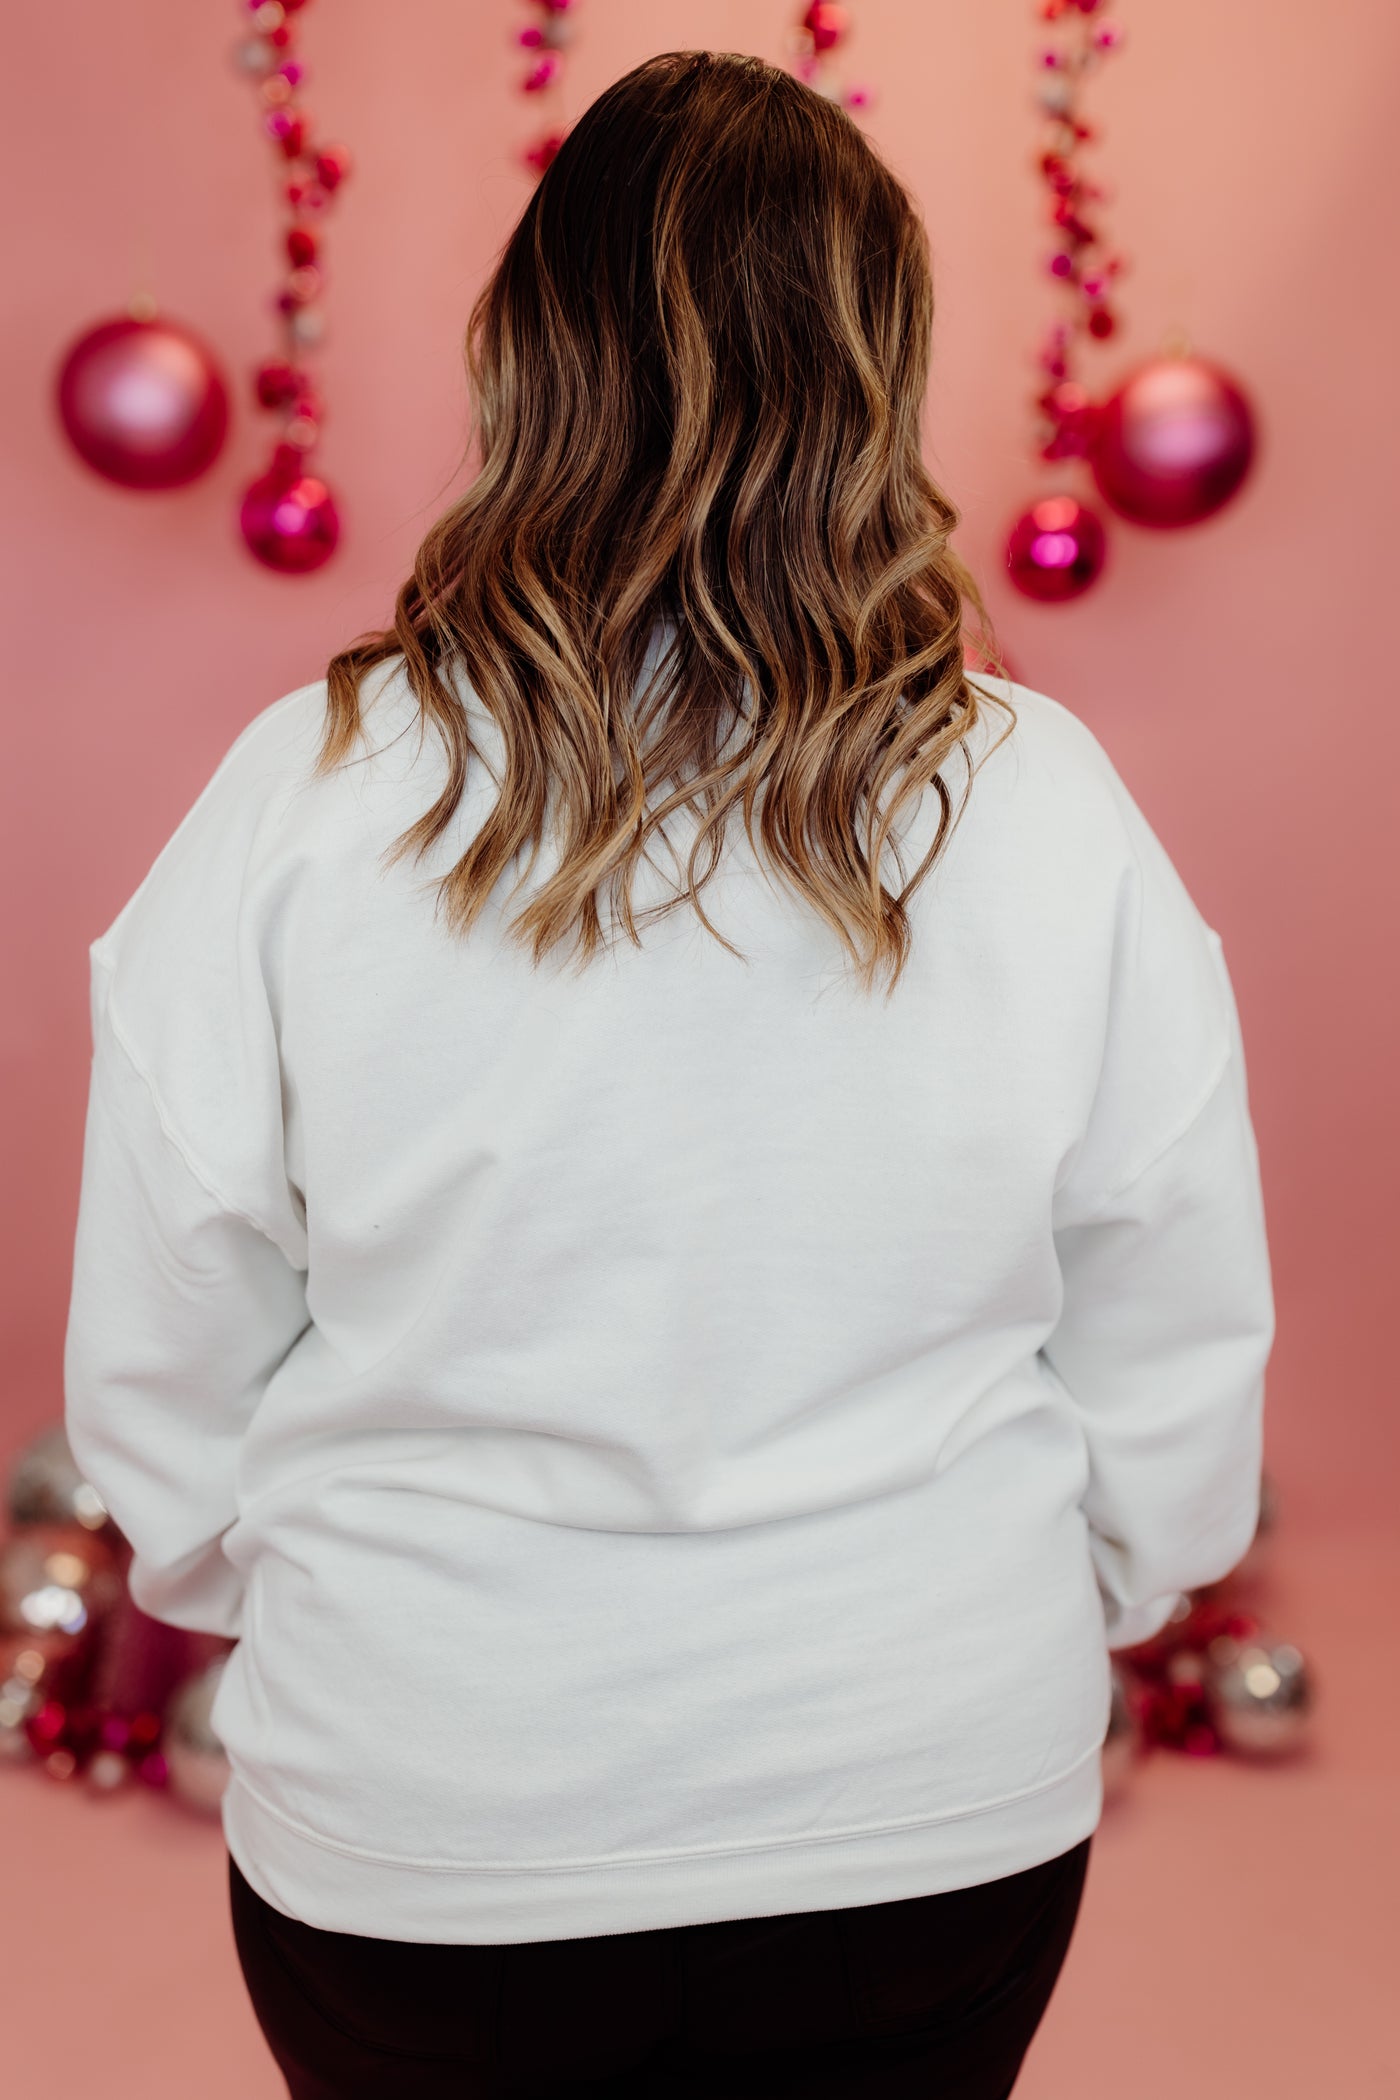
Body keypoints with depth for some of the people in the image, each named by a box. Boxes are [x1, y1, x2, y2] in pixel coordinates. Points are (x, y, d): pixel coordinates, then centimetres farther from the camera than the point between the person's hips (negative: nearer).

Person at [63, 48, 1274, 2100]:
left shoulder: (301, 799, -17)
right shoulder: (1048, 810, -13)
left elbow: (158, 1378, -8)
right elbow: (1178, 1372, -5)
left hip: (420, 1837, 0)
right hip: (943, 1816, 1)